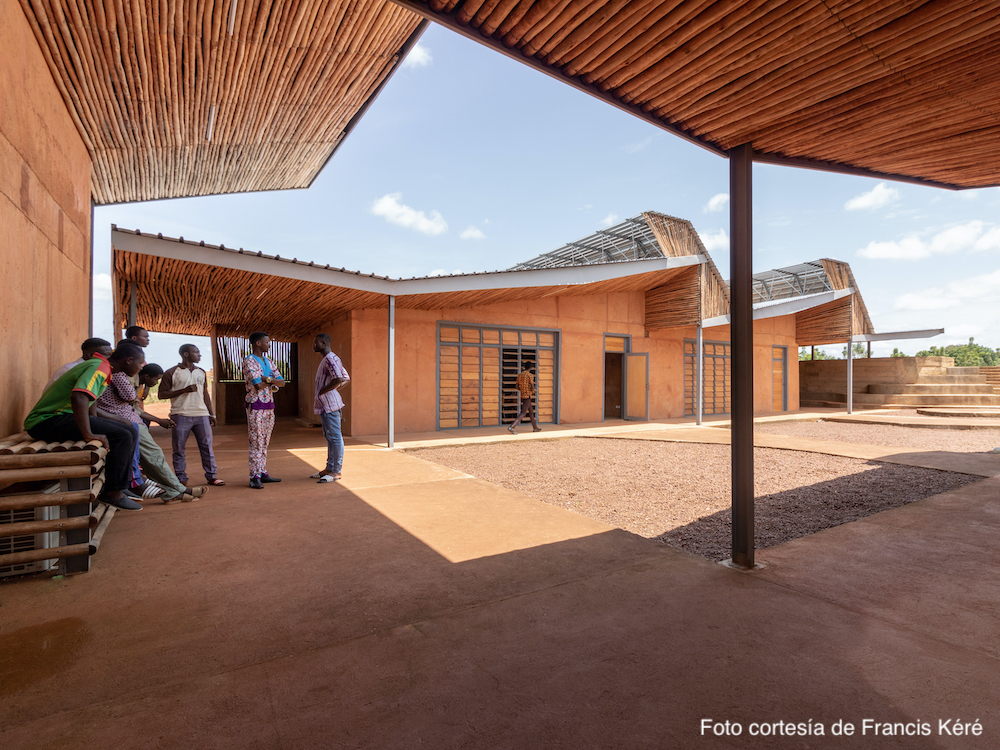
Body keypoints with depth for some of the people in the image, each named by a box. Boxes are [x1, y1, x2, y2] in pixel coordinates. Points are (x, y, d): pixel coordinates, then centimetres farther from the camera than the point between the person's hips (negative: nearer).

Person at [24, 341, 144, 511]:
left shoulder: (102, 367, 12)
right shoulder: (99, 367, -19)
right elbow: (78, 397, -35)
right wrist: (88, 434, -32)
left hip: (60, 416, 10)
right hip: (47, 421, -10)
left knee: (129, 433, 7)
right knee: (122, 436, -22)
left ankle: (120, 486, 12)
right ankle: (112, 493, -11)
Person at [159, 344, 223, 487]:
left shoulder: (201, 372, 16)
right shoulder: (172, 373, 1)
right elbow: (162, 394, -1)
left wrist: (211, 414, 16)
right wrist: (184, 390, -13)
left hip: (201, 414, 4)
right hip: (181, 415, -3)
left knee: (207, 446, 1)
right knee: (179, 449, 3)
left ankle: (211, 476, 6)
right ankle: (181, 479, 13)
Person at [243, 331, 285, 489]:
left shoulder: (268, 361, 15)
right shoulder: (249, 361, -10)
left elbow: (282, 382, 8)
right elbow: (258, 385, -20)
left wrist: (267, 379, -10)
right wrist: (273, 382, -2)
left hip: (269, 406, 8)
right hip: (256, 406, -8)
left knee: (264, 443, 12)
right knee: (256, 442, -4)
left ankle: (263, 473, 19)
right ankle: (254, 477, 2)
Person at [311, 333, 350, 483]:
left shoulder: (330, 359, -12)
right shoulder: (327, 360, 20)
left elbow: (338, 379, -28)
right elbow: (347, 379, 23)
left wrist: (323, 391, -16)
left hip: (329, 404, -11)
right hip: (325, 405, 11)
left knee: (334, 437, -6)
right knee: (329, 437, 14)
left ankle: (336, 471, -1)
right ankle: (329, 468, 22)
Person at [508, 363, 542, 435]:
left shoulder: (519, 375, 9)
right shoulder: (530, 375, -11)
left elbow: (517, 387, 11)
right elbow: (532, 387, -17)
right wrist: (532, 391, 5)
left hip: (522, 396, 8)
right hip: (528, 396, -8)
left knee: (531, 411, 19)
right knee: (523, 413, -9)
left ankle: (535, 427, 27)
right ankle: (512, 427, -21)